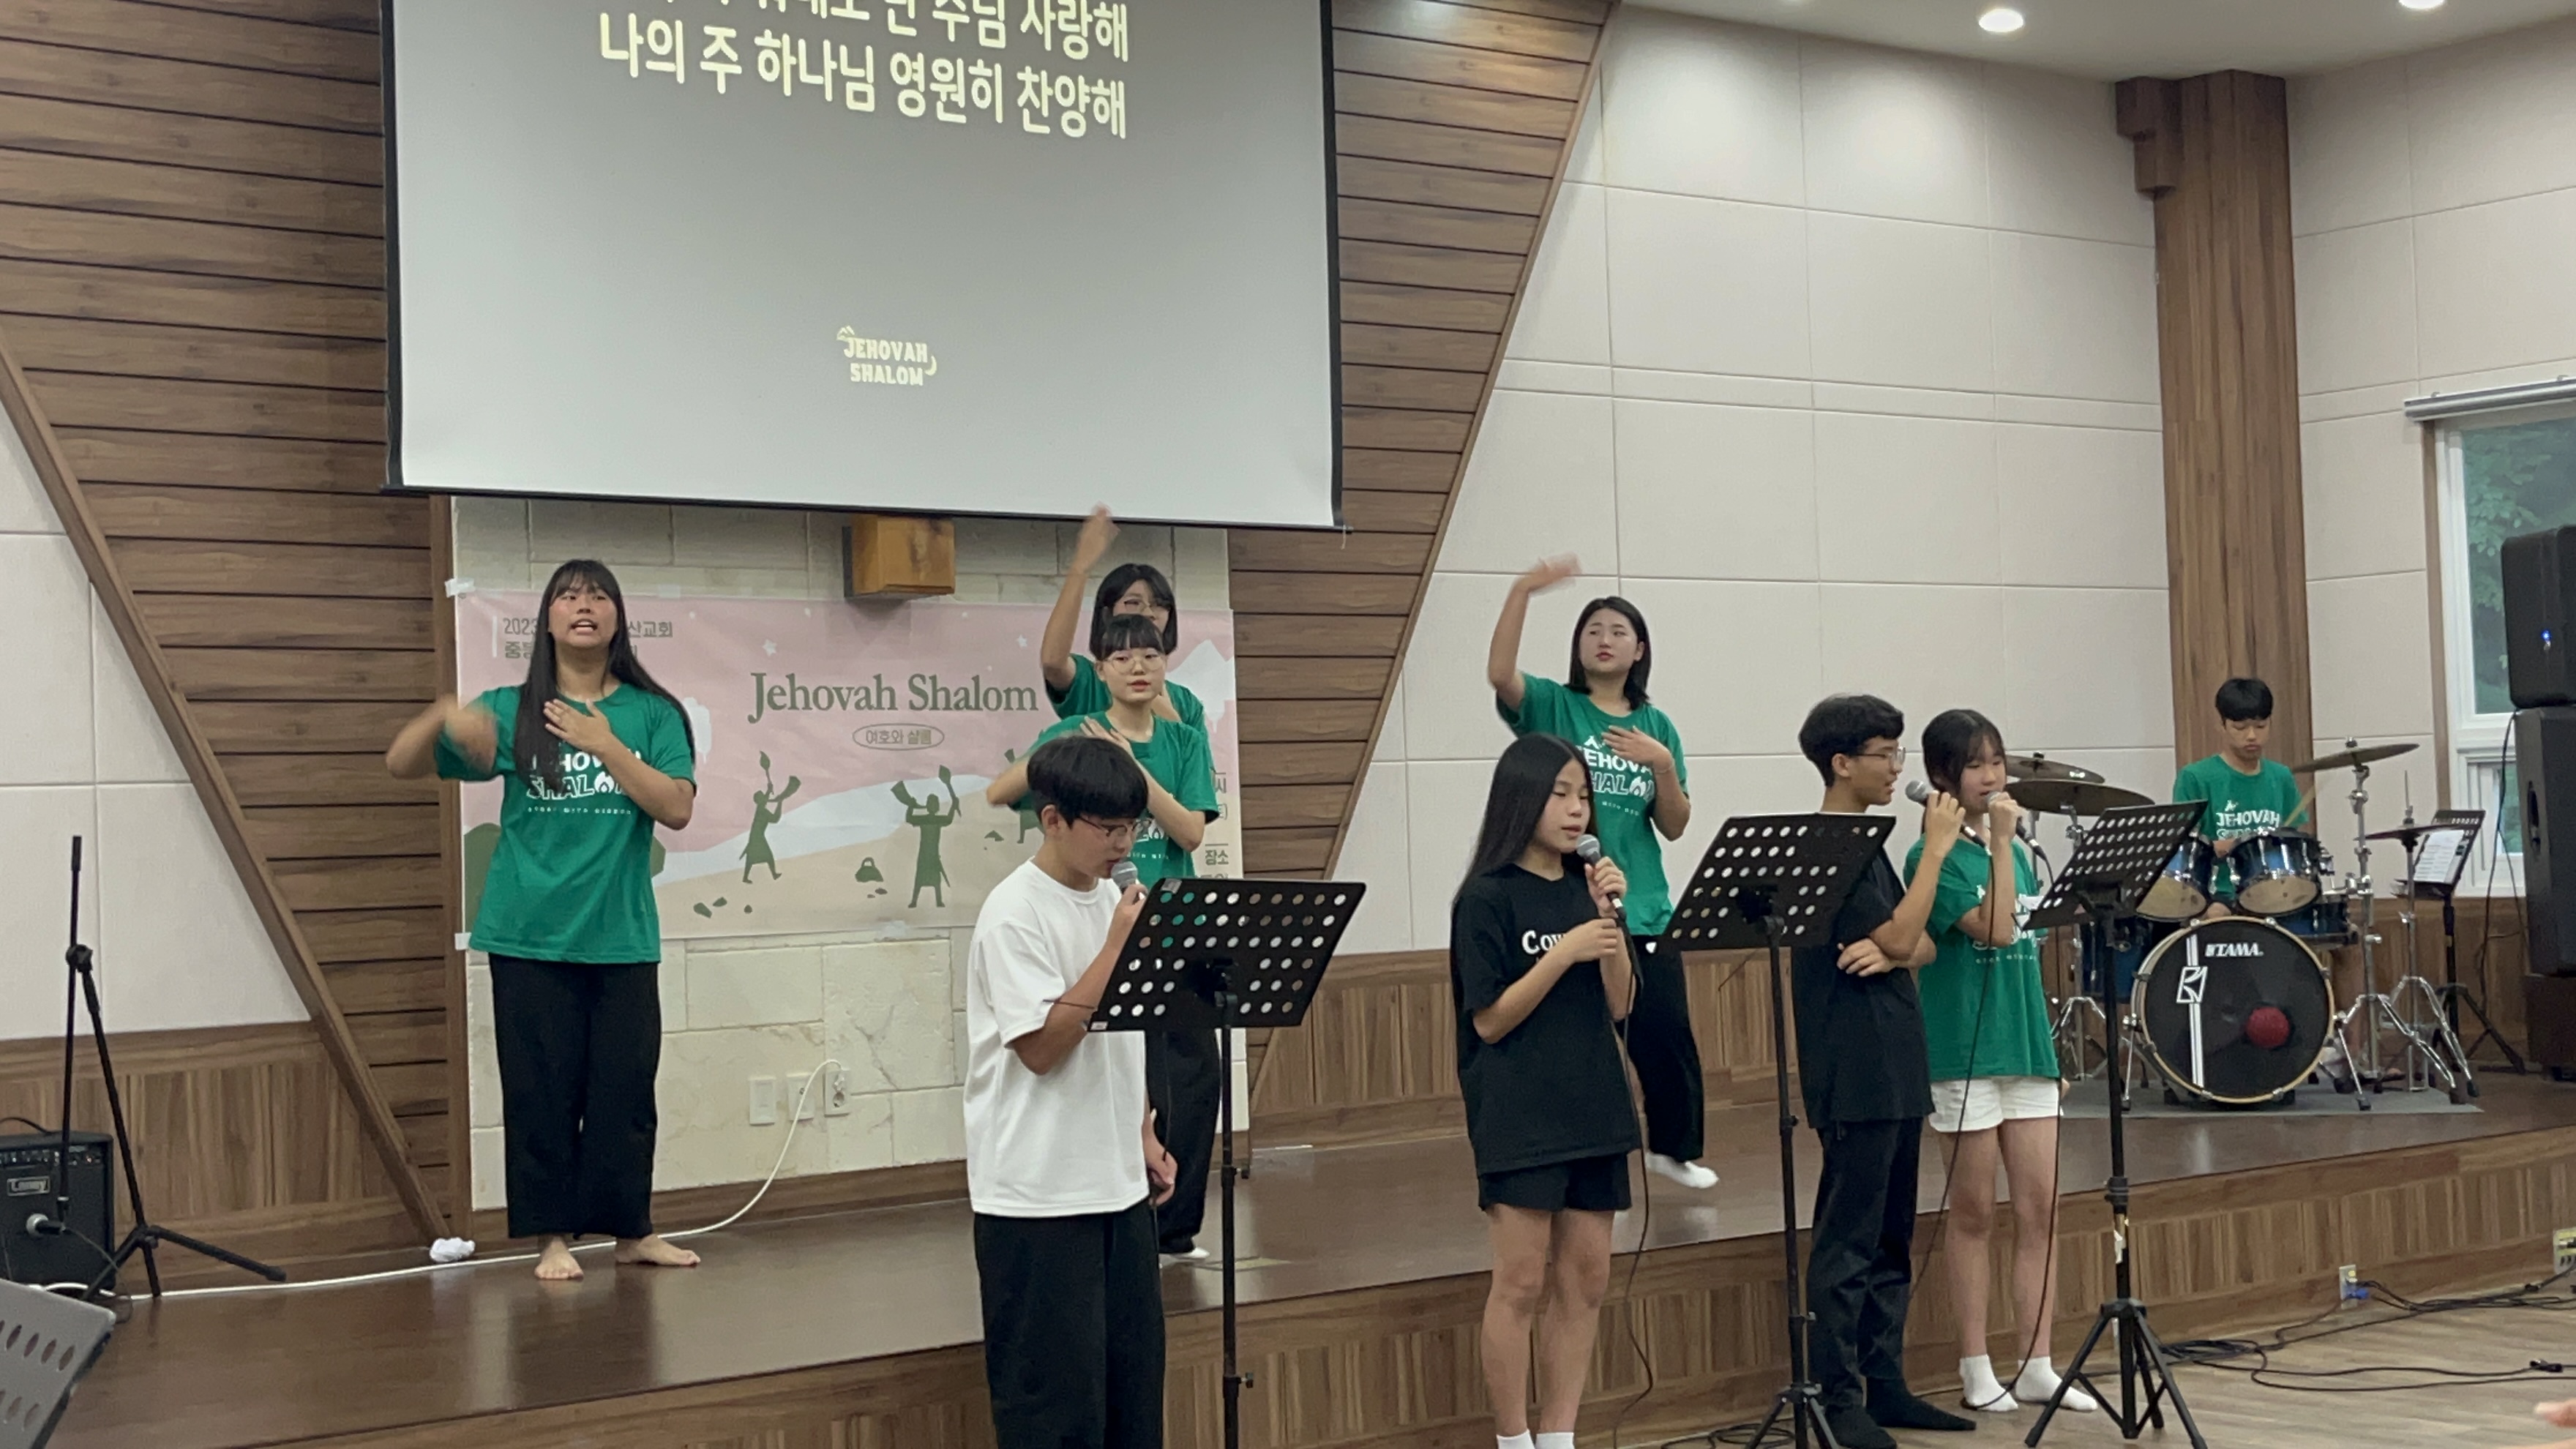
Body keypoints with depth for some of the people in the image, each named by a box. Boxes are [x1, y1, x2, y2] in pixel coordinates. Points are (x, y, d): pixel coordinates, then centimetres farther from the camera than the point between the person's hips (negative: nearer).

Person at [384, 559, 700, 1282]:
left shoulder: (650, 714, 5)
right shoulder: (513, 712, 5)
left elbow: (677, 809, -6)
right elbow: (401, 764, 2)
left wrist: (605, 745, -16)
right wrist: (446, 716, -19)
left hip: (622, 936, 0)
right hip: (530, 937, 0)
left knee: (625, 1088, 4)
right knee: (541, 1090, 2)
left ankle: (632, 1229, 17)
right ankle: (554, 1236, 12)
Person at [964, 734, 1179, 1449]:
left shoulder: (1111, 900, 9)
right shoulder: (1014, 914, -15)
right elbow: (1041, 1047, -21)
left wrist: (1145, 1139, 15)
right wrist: (1118, 947, -21)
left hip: (1117, 1181, 8)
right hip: (1039, 1195, -8)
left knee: (1133, 1370, 11)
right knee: (1055, 1389, -2)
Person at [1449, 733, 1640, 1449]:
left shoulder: (1587, 885, 8)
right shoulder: (1489, 897, -8)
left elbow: (1618, 1004, 3)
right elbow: (1489, 1020, -11)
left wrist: (1609, 916, -9)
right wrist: (1565, 951, -19)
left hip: (1592, 1109, 6)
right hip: (1519, 1116, -6)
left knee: (1584, 1280, 8)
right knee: (1522, 1283, -2)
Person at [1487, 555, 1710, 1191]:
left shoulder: (1656, 726, 12)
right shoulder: (1552, 707, 2)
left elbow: (1674, 827, 9)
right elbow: (1499, 673, -20)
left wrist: (1663, 765, -10)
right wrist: (1522, 591, -31)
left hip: (1644, 911, 3)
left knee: (1668, 1038, 9)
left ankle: (1674, 1149, 32)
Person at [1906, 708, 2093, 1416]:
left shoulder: (2014, 847, 11)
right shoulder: (1934, 858, -9)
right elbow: (1993, 930, -21)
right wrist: (2002, 842, -21)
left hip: (2026, 1043, 6)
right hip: (1966, 1051, -6)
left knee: (2041, 1207, 5)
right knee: (1975, 1212, 2)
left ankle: (2037, 1366, 12)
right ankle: (1976, 1369, 12)